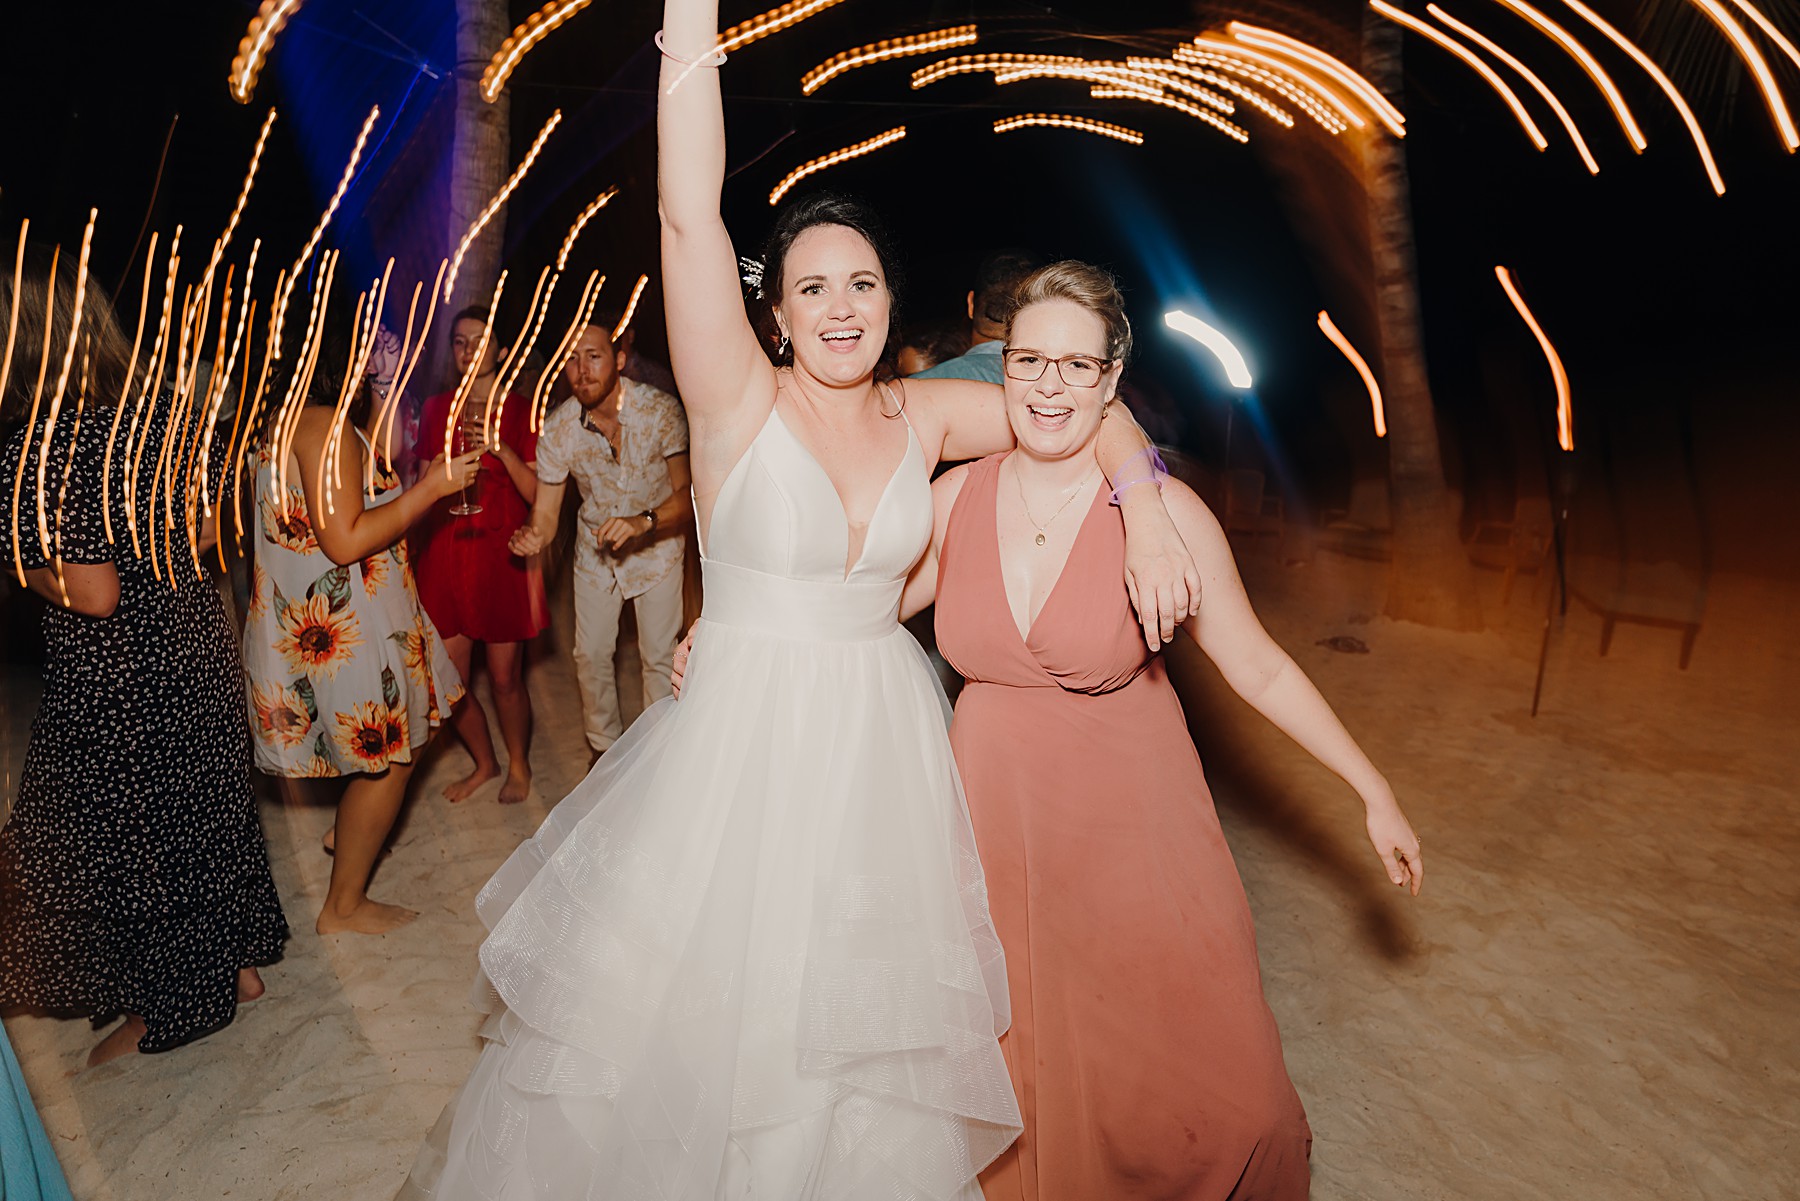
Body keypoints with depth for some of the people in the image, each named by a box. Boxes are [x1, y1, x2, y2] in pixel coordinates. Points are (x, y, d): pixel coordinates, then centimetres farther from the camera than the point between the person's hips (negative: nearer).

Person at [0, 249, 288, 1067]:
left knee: (119, 843, 13)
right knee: (207, 808, 21)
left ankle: (168, 1010, 30)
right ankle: (237, 963, 38)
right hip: (197, 642, 7)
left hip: (114, 679, -7)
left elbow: (94, 594, -22)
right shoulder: (165, 413, -2)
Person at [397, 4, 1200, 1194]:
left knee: (866, 1026, 20)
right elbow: (690, 219, -23)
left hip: (885, 739, 4)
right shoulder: (740, 404, -10)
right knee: (690, 1012, 11)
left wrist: (1144, 505, -11)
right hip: (747, 738, -3)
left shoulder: (923, 417, 1)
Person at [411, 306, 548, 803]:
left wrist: (502, 450, -21)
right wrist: (413, 557, 10)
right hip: (443, 554, 4)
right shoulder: (436, 409, 10)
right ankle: (484, 762, 32)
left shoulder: (520, 411, -1)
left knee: (505, 678, 2)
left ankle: (518, 766, 27)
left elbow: (538, 493, -8)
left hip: (501, 555, -4)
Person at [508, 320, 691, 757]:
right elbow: (545, 512, -13)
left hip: (658, 544, -2)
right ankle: (605, 747, 30)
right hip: (596, 548, 2)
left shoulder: (661, 410, -24)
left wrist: (644, 521, -41)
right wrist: (534, 535, -36)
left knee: (659, 656, 1)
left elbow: (687, 491, -23)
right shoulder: (556, 428, -17)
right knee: (590, 655, 8)